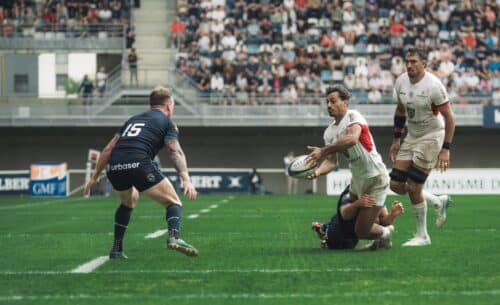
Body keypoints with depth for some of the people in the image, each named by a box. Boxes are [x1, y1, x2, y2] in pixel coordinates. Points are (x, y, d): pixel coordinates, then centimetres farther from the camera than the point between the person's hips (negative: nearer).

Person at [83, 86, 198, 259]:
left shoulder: (133, 120, 32)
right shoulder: (166, 122, 17)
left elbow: (108, 149, 29)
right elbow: (175, 152, 0)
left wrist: (95, 177, 34)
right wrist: (186, 180, -10)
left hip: (114, 168, 6)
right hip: (139, 165, -6)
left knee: (129, 201, 34)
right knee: (173, 202, 6)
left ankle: (116, 250, 29)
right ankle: (174, 236, -24)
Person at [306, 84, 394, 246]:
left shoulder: (353, 116, -17)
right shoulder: (329, 132, 5)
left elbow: (352, 139, -38)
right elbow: (331, 161, 0)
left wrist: (323, 151, -42)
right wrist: (317, 172, -22)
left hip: (375, 179, -8)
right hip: (357, 179, 8)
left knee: (361, 231, -6)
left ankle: (385, 233, 25)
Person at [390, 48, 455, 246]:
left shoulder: (433, 85, -20)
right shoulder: (401, 82, 1)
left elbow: (449, 117, -16)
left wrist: (445, 149, -20)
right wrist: (396, 139, 15)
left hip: (431, 137, -7)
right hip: (412, 137, 7)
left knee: (413, 187, -9)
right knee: (396, 185, 3)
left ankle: (422, 236, 8)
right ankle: (439, 202, 25)